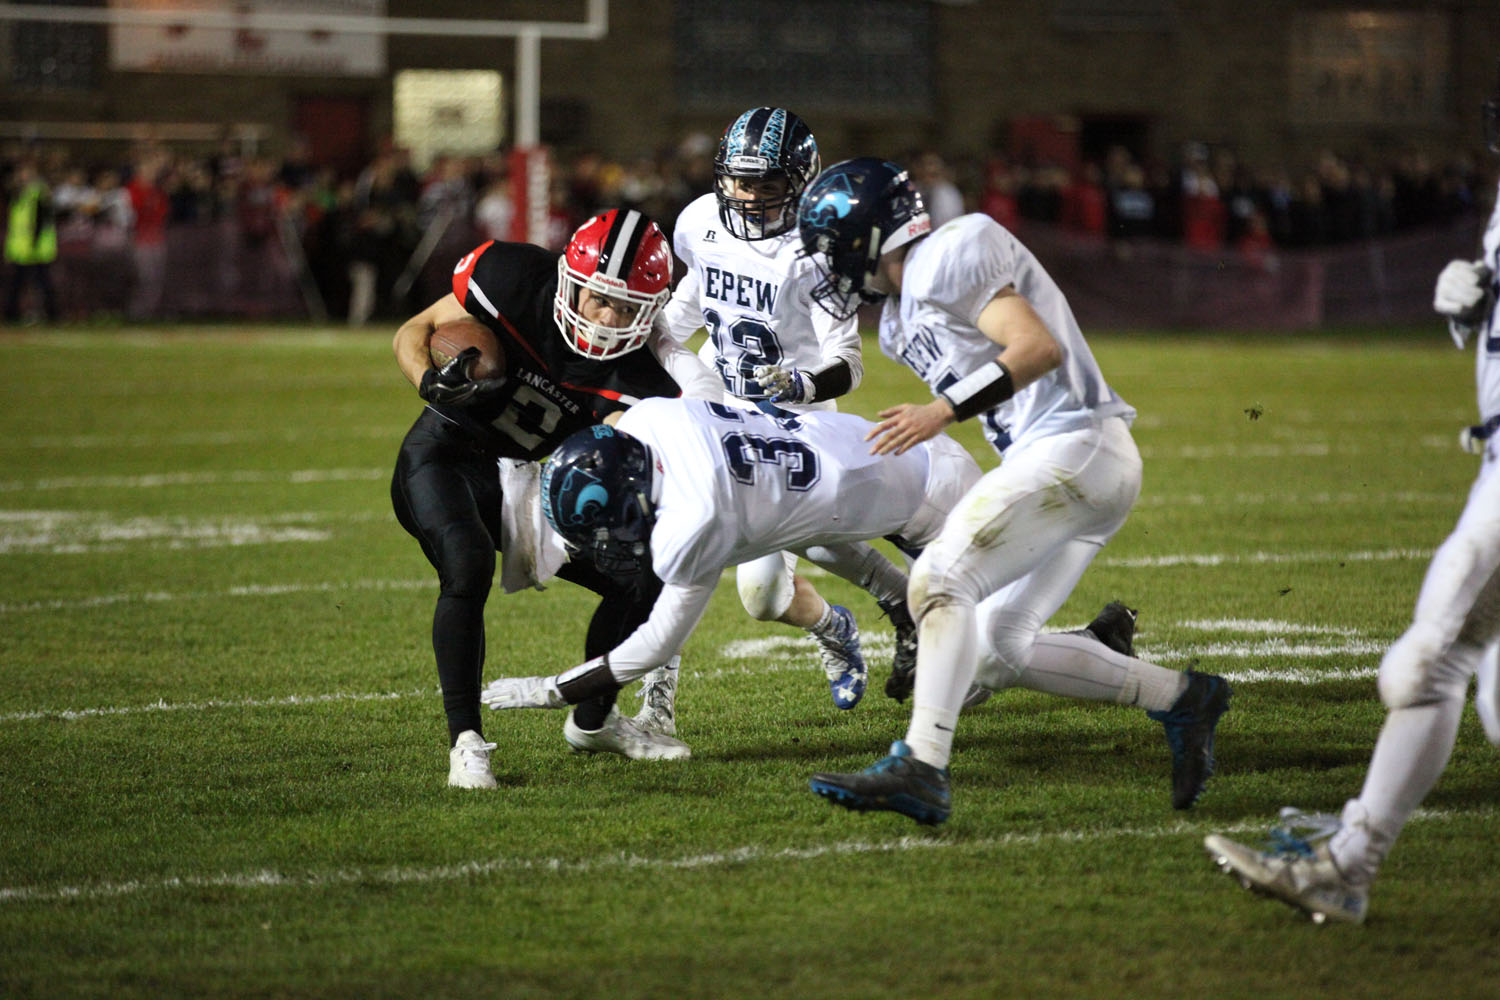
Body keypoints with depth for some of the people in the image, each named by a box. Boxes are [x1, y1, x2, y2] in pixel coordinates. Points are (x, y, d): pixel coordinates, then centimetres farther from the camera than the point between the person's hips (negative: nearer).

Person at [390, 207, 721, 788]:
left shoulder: (634, 374, -15)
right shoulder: (514, 282, -22)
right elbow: (412, 333, -12)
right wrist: (433, 384, -33)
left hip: (522, 479, 5)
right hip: (441, 458, -5)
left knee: (639, 579, 1)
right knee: (468, 566, -33)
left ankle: (592, 721, 24)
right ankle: (465, 740, -24)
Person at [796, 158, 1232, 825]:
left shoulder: (950, 257, -10)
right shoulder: (902, 321, 20)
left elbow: (1039, 348, -19)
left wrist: (943, 412, -23)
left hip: (1074, 445, -10)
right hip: (1054, 459, 10)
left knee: (940, 579, -20)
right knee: (999, 650, 8)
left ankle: (920, 769, -29)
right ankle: (1179, 698, 14)